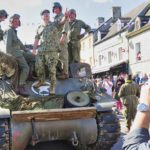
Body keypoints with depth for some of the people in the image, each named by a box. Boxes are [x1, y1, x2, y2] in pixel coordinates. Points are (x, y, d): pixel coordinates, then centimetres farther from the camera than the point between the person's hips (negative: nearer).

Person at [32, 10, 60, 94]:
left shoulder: (54, 25, 5)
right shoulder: (39, 28, 17)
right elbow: (37, 38, 14)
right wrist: (34, 48, 3)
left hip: (52, 50, -4)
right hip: (41, 50, 5)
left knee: (52, 69, -7)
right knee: (39, 67, 8)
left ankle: (52, 86, 2)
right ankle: (41, 81, 32)